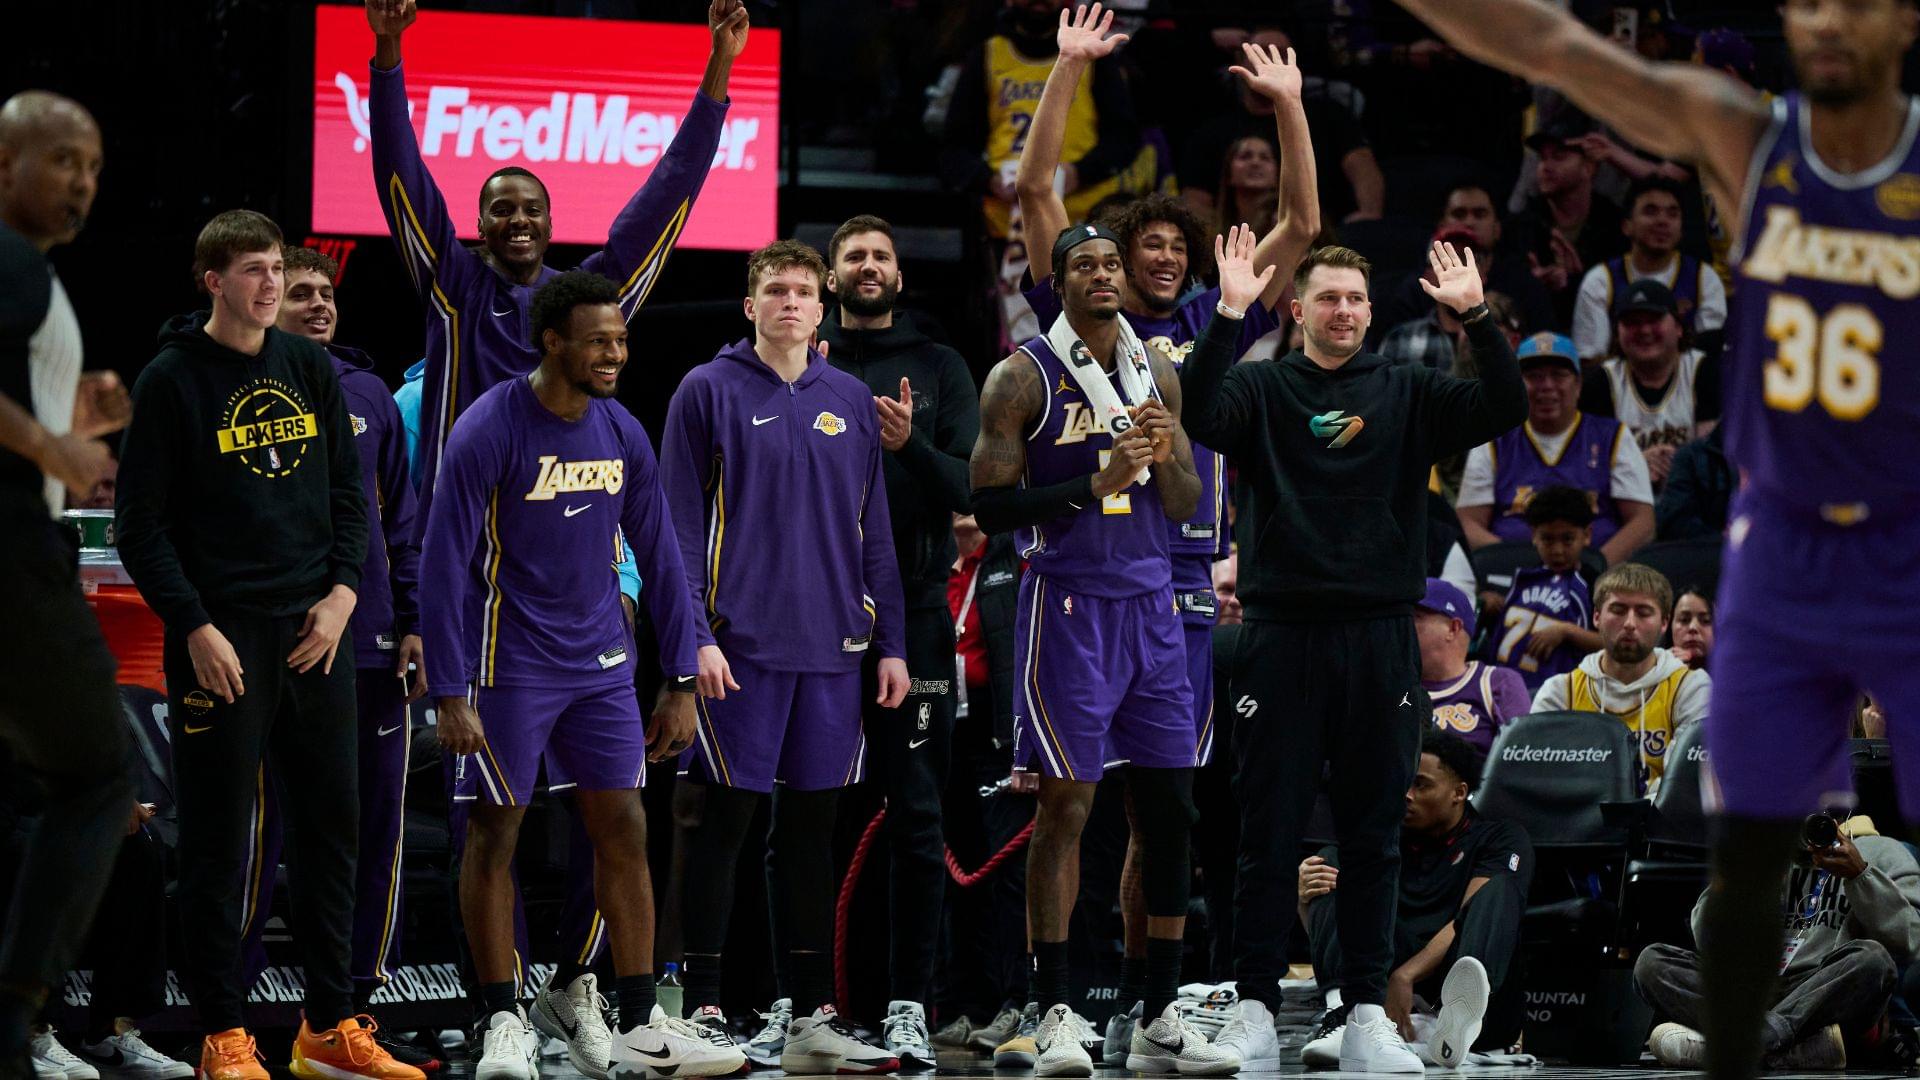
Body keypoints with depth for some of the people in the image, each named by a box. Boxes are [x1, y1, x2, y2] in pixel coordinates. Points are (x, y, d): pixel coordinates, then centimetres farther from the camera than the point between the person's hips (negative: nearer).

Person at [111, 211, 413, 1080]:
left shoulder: (310, 368, 10)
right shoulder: (172, 381, -5)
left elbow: (348, 492, 15)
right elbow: (140, 523, -6)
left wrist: (341, 592, 0)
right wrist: (194, 628, -14)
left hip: (315, 636, 5)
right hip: (221, 640, -5)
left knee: (332, 827, 8)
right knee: (218, 839, -1)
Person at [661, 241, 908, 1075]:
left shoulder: (851, 403, 13)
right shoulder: (710, 393, 0)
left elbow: (873, 532, 15)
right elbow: (681, 524, -4)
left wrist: (890, 643, 11)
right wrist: (694, 636, -12)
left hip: (832, 647, 4)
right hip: (740, 647, -4)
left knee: (812, 825, 8)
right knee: (724, 820, -4)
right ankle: (702, 1010, 1)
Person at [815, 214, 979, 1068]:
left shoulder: (939, 369, 11)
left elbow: (970, 488, 2)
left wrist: (912, 445, -16)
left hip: (911, 611, 0)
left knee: (916, 814, -3)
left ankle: (909, 1005, -1)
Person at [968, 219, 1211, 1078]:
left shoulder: (1156, 372, 13)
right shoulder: (1023, 378, -4)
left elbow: (1185, 507, 15)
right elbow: (990, 506, -9)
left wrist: (1163, 456, -7)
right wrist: (1095, 482, -18)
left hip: (1151, 600, 5)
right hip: (1069, 602, -5)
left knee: (1170, 806, 4)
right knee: (1065, 804, -6)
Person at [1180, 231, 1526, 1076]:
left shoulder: (1408, 394, 10)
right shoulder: (1263, 389, 5)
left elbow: (1505, 407, -2)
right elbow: (1198, 414, -14)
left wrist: (1475, 316, -12)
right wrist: (1227, 317, -22)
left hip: (1381, 640, 2)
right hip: (1282, 634, -2)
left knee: (1373, 838, 6)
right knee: (1269, 836, 1)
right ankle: (1256, 1009, 6)